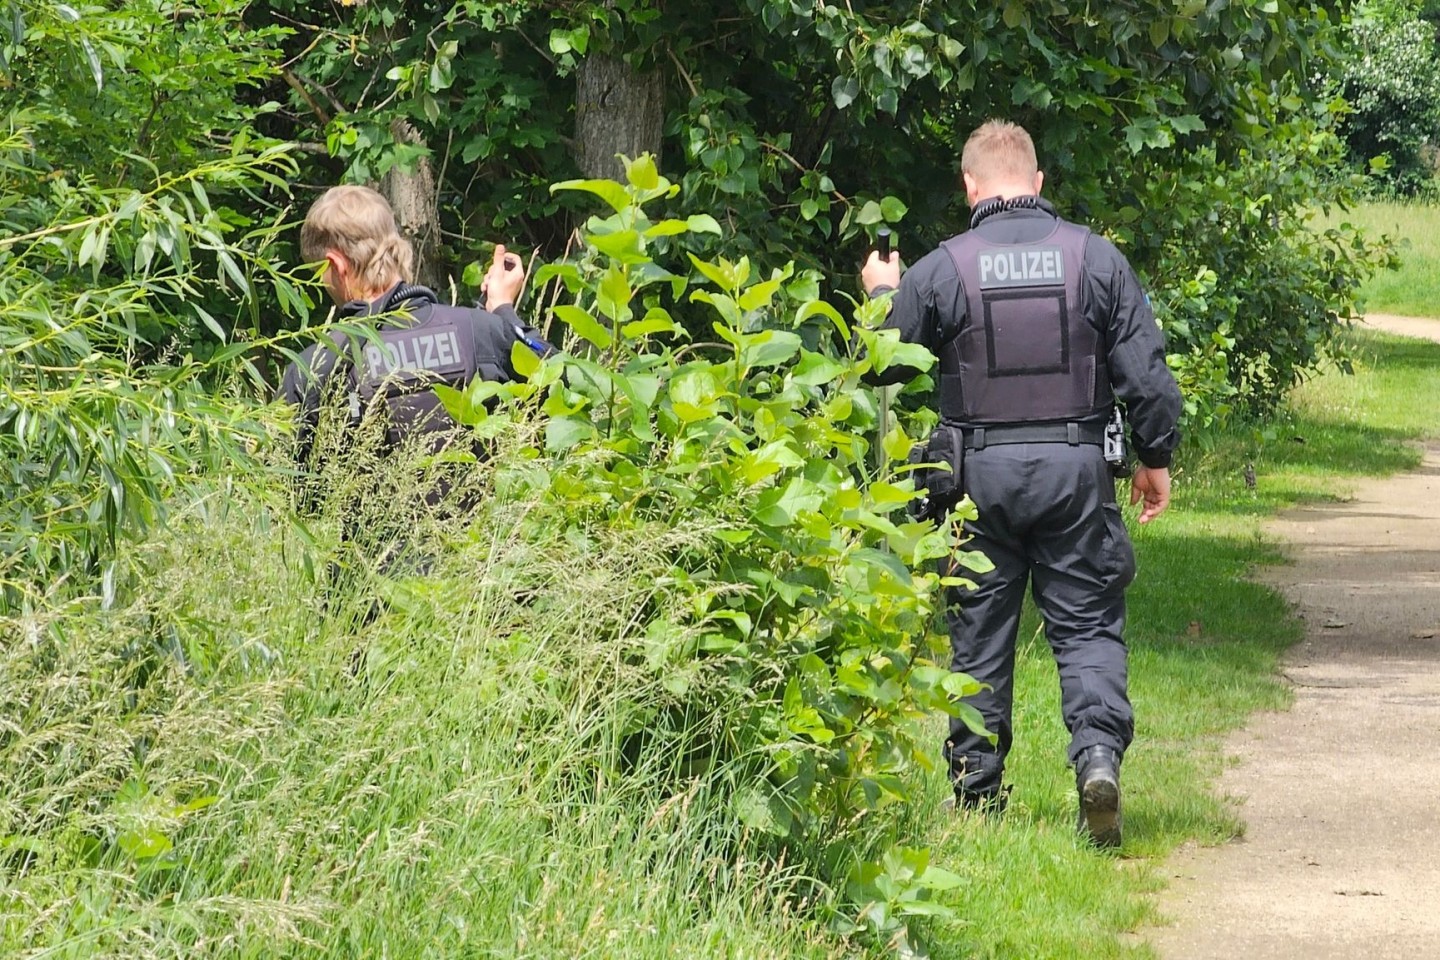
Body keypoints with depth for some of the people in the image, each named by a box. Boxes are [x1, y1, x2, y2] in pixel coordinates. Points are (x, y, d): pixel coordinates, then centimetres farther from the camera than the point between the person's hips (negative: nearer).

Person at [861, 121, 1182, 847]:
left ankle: (977, 790, 15)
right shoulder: (1096, 257, -2)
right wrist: (1156, 458, 11)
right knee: (1086, 623, 5)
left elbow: (882, 364, 4)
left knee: (979, 631, 10)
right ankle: (1099, 750, -17)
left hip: (980, 473, 0)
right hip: (1075, 467, 0)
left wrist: (882, 297, 23)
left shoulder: (941, 270, -5)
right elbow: (1145, 372, -1)